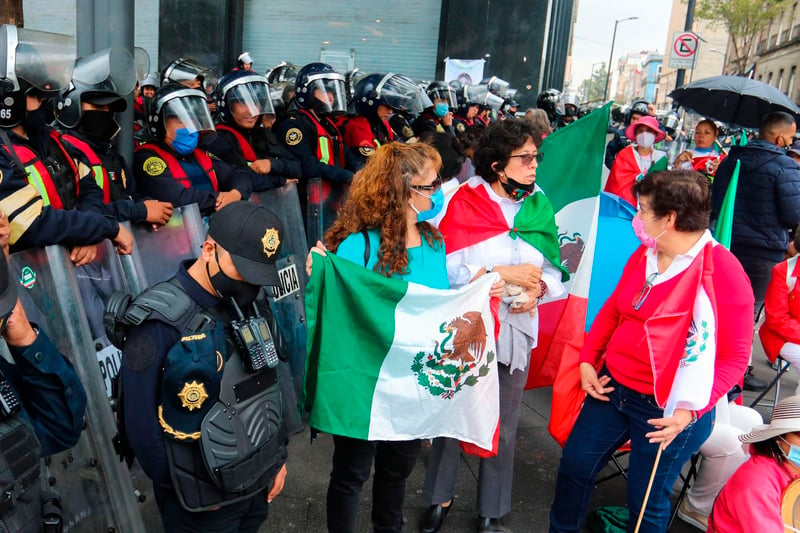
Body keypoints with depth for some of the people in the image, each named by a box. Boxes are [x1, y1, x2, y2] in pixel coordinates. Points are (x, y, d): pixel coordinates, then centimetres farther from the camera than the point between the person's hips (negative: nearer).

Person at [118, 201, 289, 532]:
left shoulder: (246, 305, 1)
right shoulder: (161, 321, -20)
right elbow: (141, 423, -17)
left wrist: (278, 456, 10)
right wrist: (188, 490, -7)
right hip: (204, 503, -6)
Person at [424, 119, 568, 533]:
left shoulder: (539, 206, 1)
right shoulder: (465, 202, -9)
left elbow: (553, 269, 4)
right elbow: (449, 269, -17)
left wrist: (537, 289, -17)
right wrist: (505, 273, -24)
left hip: (514, 327, 3)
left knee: (504, 424, 12)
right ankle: (439, 497, 35)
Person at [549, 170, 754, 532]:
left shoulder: (723, 271, -17)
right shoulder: (643, 255, 3)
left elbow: (735, 356, -15)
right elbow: (612, 310, 15)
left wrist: (690, 410, -24)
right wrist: (587, 360, 5)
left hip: (668, 410, -6)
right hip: (611, 389, 7)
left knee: (646, 502, 8)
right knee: (574, 466, 17)